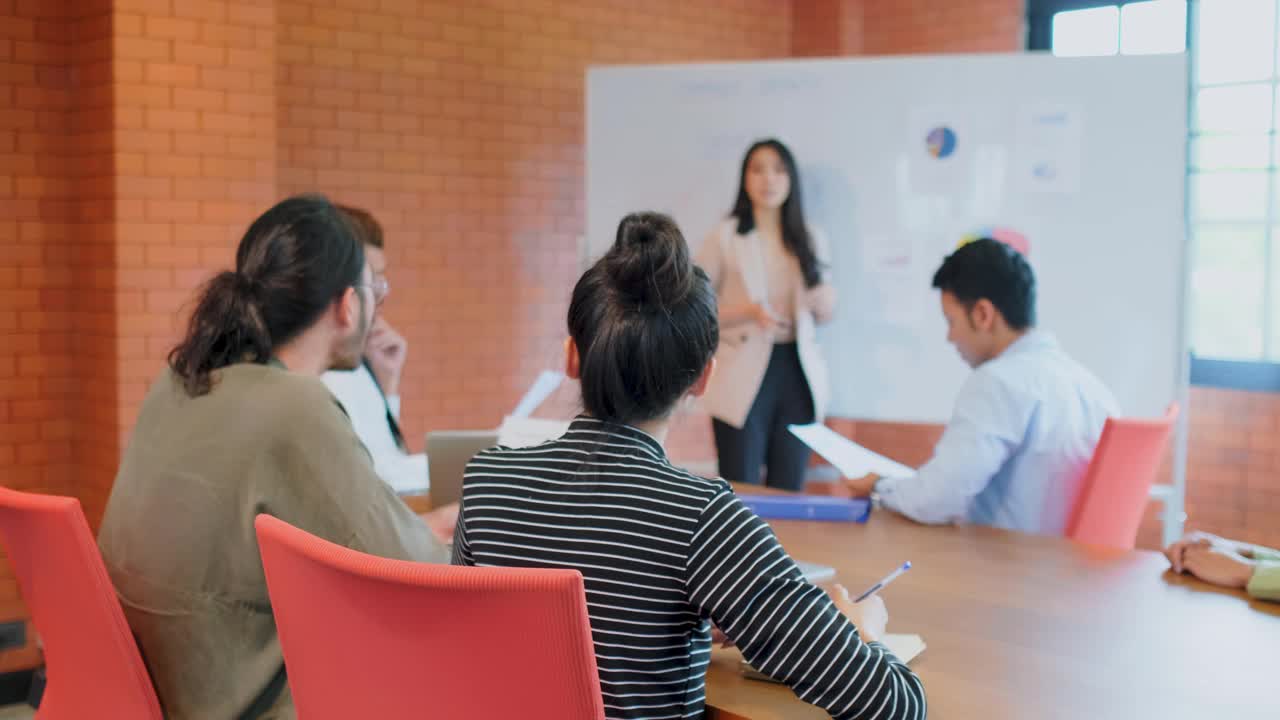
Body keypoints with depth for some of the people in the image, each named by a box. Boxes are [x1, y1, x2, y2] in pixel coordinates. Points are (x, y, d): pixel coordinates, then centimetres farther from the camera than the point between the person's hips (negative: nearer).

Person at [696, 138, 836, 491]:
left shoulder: (811, 240, 11)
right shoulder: (725, 238, -1)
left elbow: (822, 314, 17)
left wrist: (826, 301, -7)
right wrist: (749, 312, -18)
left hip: (796, 372, 4)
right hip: (744, 377, -4)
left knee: (789, 491, 8)